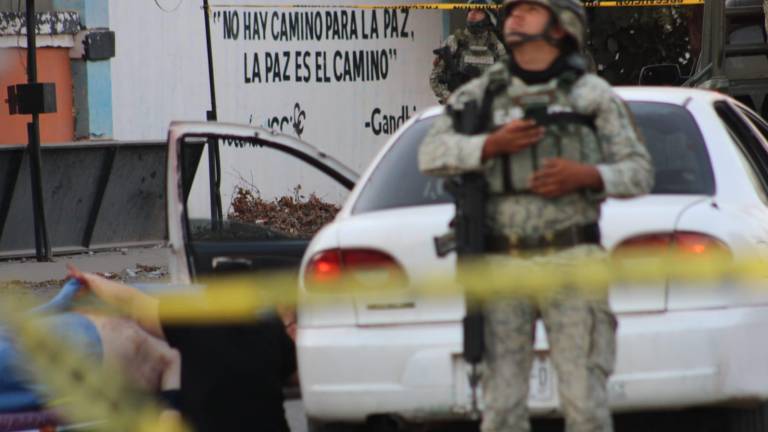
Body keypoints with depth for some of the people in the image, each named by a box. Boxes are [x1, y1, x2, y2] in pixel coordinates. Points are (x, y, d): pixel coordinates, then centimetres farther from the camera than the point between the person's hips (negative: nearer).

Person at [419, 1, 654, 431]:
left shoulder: (594, 95, 5)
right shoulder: (479, 95, 12)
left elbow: (639, 173, 3)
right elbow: (433, 155, -1)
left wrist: (585, 176, -16)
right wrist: (493, 145, -16)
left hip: (571, 263, -2)